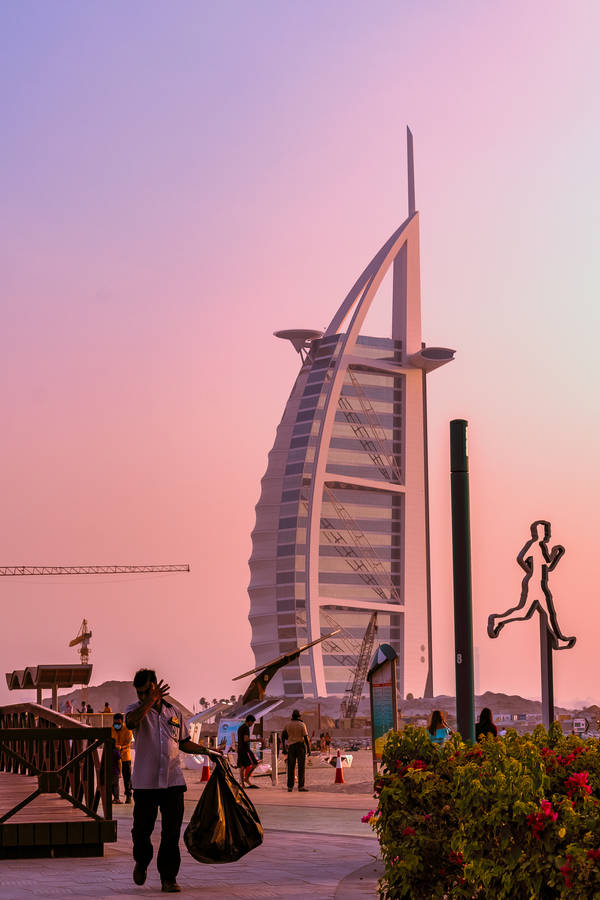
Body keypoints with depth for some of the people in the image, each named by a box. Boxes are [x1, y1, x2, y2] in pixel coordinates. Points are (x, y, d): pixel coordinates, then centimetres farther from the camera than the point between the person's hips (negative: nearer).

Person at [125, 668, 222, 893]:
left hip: (173, 781, 2)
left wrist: (207, 751, 14)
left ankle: (168, 877, 5)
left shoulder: (174, 711, 13)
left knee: (172, 832, -2)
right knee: (142, 828, 5)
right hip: (145, 782, -2)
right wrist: (151, 700, -26)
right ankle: (142, 862, 34)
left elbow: (183, 742, 24)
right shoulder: (135, 709, 3)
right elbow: (131, 722, -23)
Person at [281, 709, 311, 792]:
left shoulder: (288, 725, 6)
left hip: (291, 747, 3)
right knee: (301, 767, -3)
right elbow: (306, 737, -11)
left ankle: (290, 786, 2)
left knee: (291, 767, 6)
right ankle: (301, 786, -7)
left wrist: (284, 748, 11)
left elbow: (283, 736, 6)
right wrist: (309, 749, -7)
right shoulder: (302, 725, -6)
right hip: (301, 745, -3)